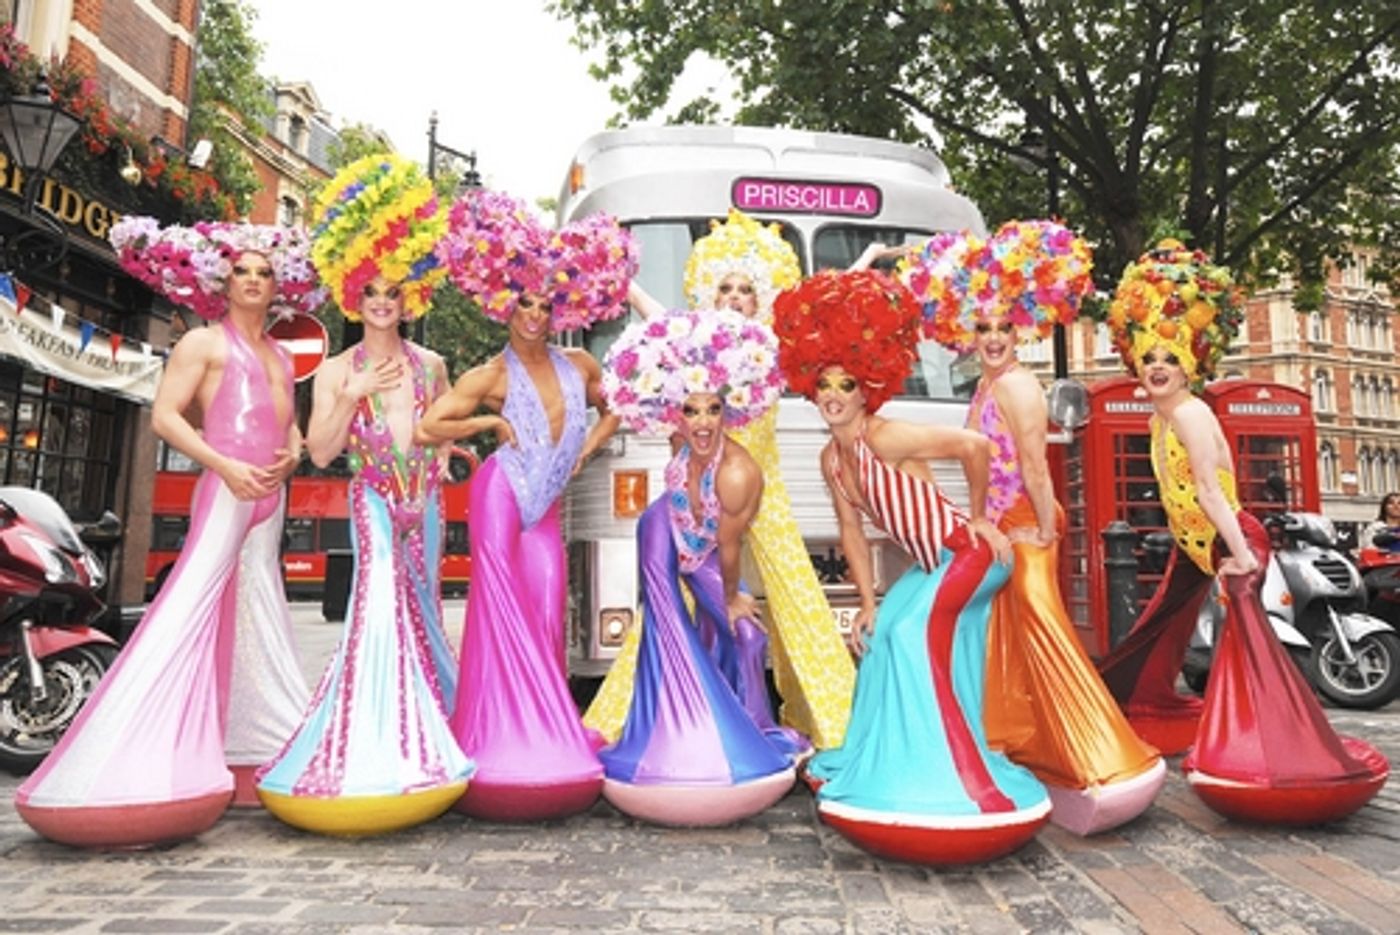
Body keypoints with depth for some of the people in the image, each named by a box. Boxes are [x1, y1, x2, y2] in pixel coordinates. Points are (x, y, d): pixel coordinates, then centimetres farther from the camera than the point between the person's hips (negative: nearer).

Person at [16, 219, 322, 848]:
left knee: (259, 614, 9)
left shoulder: (281, 357, 21)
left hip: (270, 496, 7)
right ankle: (134, 761, -12)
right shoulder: (204, 342, 2)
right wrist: (225, 465, -18)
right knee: (192, 608, -14)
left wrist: (293, 453, 3)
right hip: (226, 491, -7)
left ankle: (259, 746, 18)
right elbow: (164, 415, -7)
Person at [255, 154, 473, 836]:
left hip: (424, 502, 3)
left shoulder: (430, 364, 9)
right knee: (383, 609, -16)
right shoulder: (336, 371, 1)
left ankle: (422, 739, 20)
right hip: (375, 501, -3)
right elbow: (320, 452, -6)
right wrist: (351, 398, -16)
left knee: (419, 613, 8)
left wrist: (445, 455, 9)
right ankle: (372, 749, -11)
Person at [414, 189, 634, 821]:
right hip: (502, 497, -4)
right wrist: (491, 422, -6)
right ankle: (500, 741, 3)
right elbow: (425, 430, -4)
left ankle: (545, 736, 11)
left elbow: (614, 409, 28)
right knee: (505, 613, -5)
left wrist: (591, 444, 11)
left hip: (547, 508, 4)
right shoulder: (491, 376, -1)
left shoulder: (579, 365, 11)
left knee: (546, 617, 1)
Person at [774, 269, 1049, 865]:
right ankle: (890, 764, 33)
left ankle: (958, 778, -6)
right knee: (884, 640, 13)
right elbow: (852, 531, 6)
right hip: (929, 565, 9)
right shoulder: (830, 459, 1)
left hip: (969, 552, -9)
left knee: (917, 635, -19)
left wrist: (977, 516, -17)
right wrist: (868, 605, 4)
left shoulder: (885, 438, -24)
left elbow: (974, 445, -31)